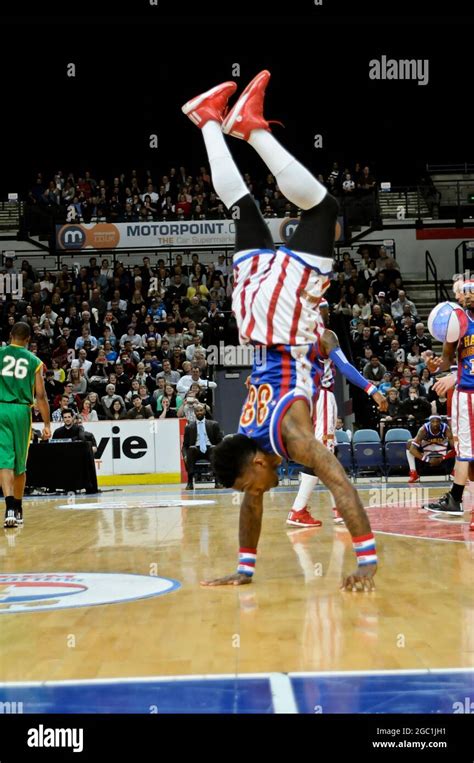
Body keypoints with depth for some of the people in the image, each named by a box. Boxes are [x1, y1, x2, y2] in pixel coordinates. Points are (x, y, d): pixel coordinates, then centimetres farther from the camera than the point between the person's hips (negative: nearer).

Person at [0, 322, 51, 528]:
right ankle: (17, 509, 25)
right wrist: (47, 424, 8)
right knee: (20, 463, 14)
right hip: (22, 411, 1)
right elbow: (40, 396, 4)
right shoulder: (34, 361, 7)